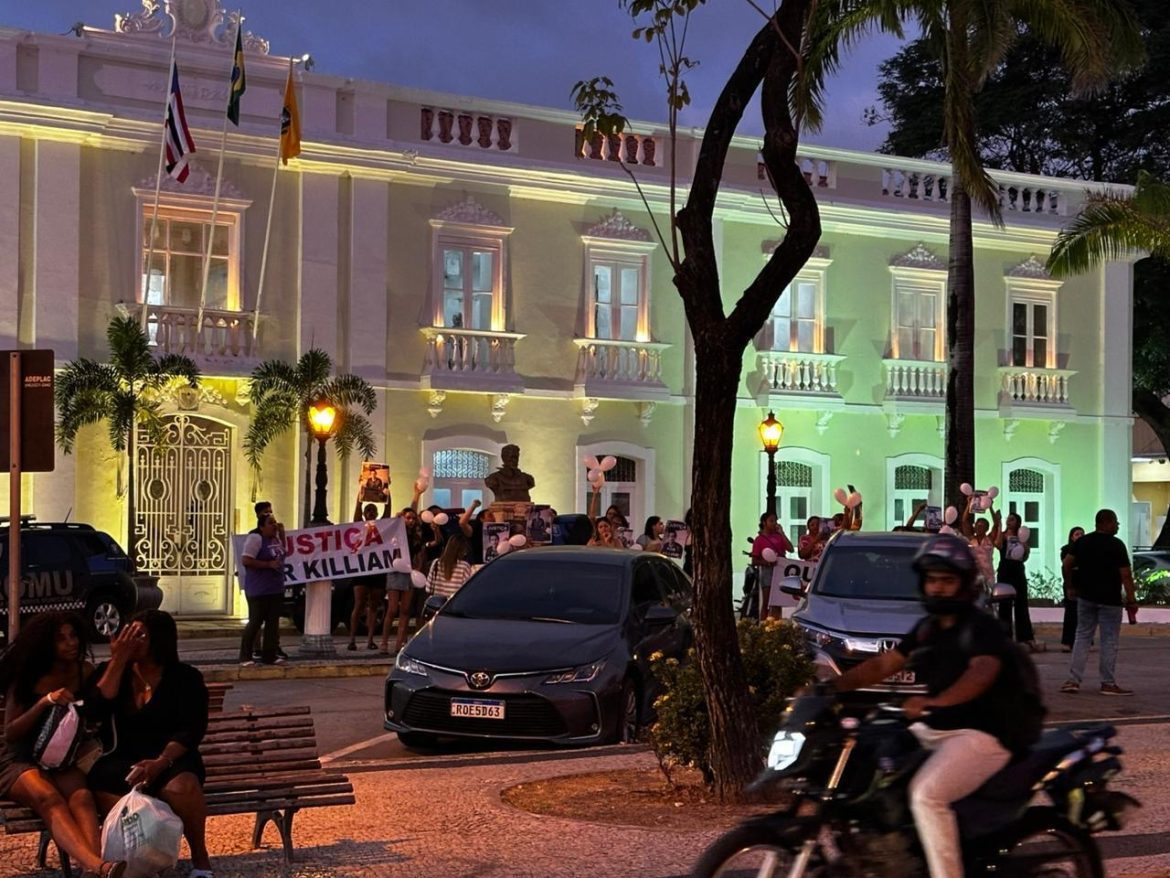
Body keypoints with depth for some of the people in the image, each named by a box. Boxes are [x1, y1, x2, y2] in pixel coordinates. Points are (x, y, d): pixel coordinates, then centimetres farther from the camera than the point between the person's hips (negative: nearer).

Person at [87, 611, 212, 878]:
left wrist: (161, 762, -25)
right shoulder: (110, 672, 11)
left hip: (171, 759, -1)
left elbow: (192, 730, -9)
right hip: (120, 760, 1)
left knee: (182, 786, -37)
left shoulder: (186, 677, 2)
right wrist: (118, 661, -10)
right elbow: (95, 709, -7)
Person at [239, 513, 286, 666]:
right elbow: (245, 560, -20)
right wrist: (268, 564, -22)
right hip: (259, 590, -8)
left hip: (276, 589, 8)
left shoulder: (277, 539, 13)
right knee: (255, 622, -4)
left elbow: (282, 554, 31)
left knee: (273, 622, 7)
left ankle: (269, 655, 13)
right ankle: (245, 656, 4)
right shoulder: (255, 539, -12)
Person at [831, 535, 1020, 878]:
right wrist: (833, 686, -3)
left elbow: (981, 673, -31)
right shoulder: (926, 629, 14)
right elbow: (884, 664, 12)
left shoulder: (983, 628, -12)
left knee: (926, 794, -30)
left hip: (982, 734, -9)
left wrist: (932, 702, -47)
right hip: (934, 730, 9)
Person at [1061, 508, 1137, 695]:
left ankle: (1073, 680, 3)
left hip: (1086, 597, 5)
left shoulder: (1082, 542, 6)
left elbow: (1066, 565, 2)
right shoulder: (1116, 545, -10)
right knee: (1109, 641, 2)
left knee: (1082, 637, 10)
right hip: (1110, 600, -5)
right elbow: (1125, 575, -13)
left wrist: (1070, 587, 12)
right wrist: (1131, 599, -9)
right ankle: (1108, 683, 5)